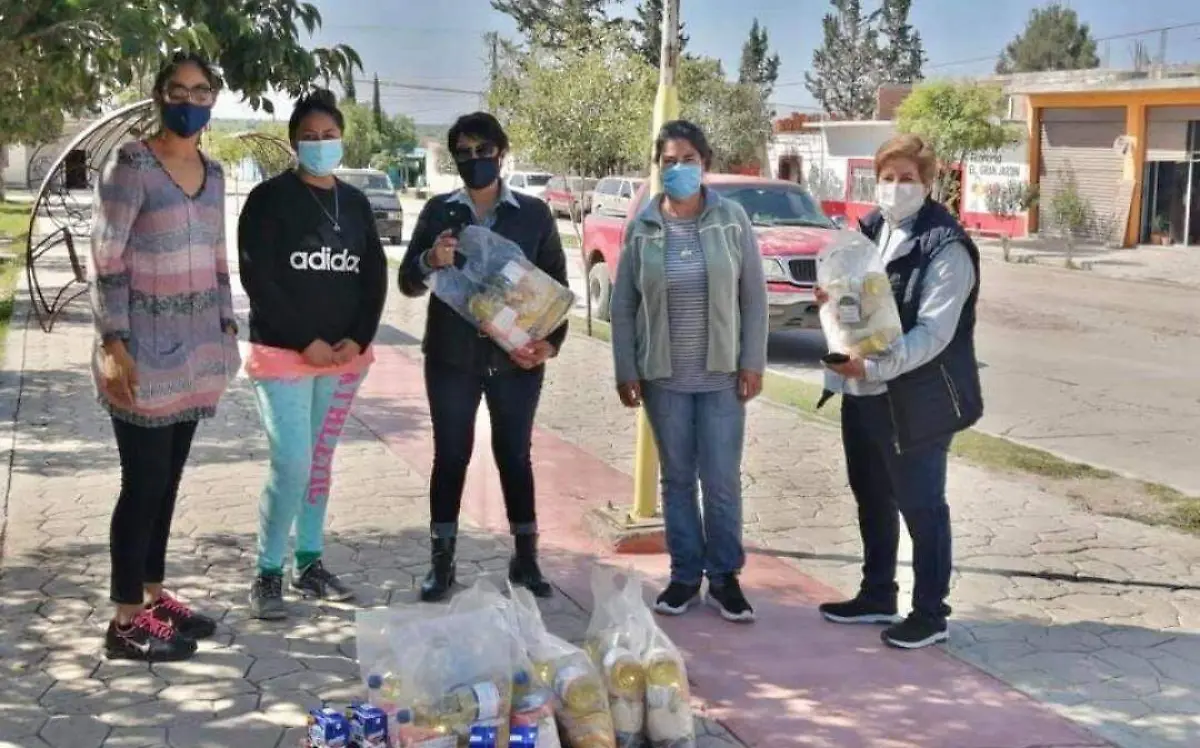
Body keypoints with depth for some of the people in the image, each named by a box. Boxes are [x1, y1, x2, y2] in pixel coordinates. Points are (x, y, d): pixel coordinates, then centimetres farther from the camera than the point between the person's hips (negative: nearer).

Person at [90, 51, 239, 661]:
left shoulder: (212, 173, 10)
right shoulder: (131, 165, -11)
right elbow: (105, 260, -13)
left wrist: (226, 331, 14)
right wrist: (112, 345, -18)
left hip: (195, 349, 7)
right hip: (145, 352, -7)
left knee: (167, 480, 13)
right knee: (143, 483, -3)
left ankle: (153, 595, 25)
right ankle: (126, 620, 6)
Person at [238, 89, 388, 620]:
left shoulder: (355, 203, 12)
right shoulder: (269, 198, -4)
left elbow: (375, 276, 10)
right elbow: (257, 278, -11)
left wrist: (359, 339, -5)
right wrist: (306, 342, -15)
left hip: (345, 356, 5)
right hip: (283, 355, -5)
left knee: (321, 463, 12)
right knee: (292, 465, -11)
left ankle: (310, 565, 22)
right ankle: (268, 575, 1)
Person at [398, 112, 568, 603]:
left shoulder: (534, 214, 3)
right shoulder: (438, 212, 4)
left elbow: (556, 285, 6)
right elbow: (408, 283, 4)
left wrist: (551, 342, -8)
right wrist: (431, 261, -18)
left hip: (516, 357, 0)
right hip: (452, 357, 0)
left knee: (515, 455, 6)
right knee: (450, 455, 4)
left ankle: (526, 558, 15)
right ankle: (441, 561, 11)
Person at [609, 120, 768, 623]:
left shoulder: (732, 219, -3)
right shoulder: (642, 227, -2)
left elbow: (754, 296, 0)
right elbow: (623, 305, 3)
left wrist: (752, 363, -4)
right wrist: (626, 370, 0)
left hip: (722, 375, -1)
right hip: (663, 377, 1)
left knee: (722, 481, 2)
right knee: (677, 479, 10)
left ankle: (724, 576, 16)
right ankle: (685, 574, 21)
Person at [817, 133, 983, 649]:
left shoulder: (945, 247, -15)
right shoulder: (870, 230, 9)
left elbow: (934, 332, -22)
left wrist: (874, 367, -30)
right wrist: (833, 298, -3)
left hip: (915, 400, -8)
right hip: (862, 392, 8)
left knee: (921, 506, 3)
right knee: (872, 499, 18)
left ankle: (930, 613, 16)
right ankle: (877, 596, 34)